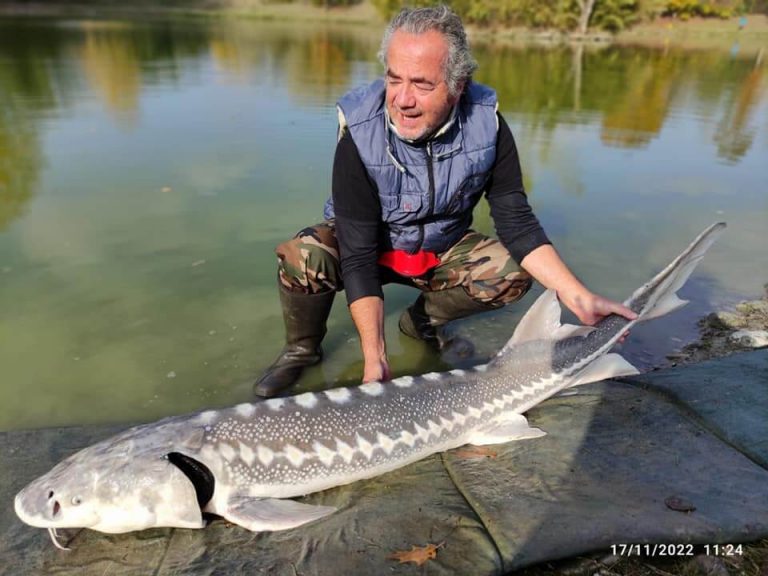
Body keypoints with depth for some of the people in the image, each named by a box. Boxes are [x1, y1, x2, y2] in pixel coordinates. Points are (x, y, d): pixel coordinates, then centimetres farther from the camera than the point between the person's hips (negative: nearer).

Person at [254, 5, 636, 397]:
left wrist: (580, 299, -23)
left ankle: (422, 319, 7)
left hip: (442, 248, 3)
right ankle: (302, 349, 0)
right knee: (301, 258, -32)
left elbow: (516, 222, -15)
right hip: (369, 243, -2)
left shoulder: (486, 122, -21)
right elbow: (358, 257, -29)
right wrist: (374, 360, -35)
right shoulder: (359, 134, -29)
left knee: (512, 273, -21)